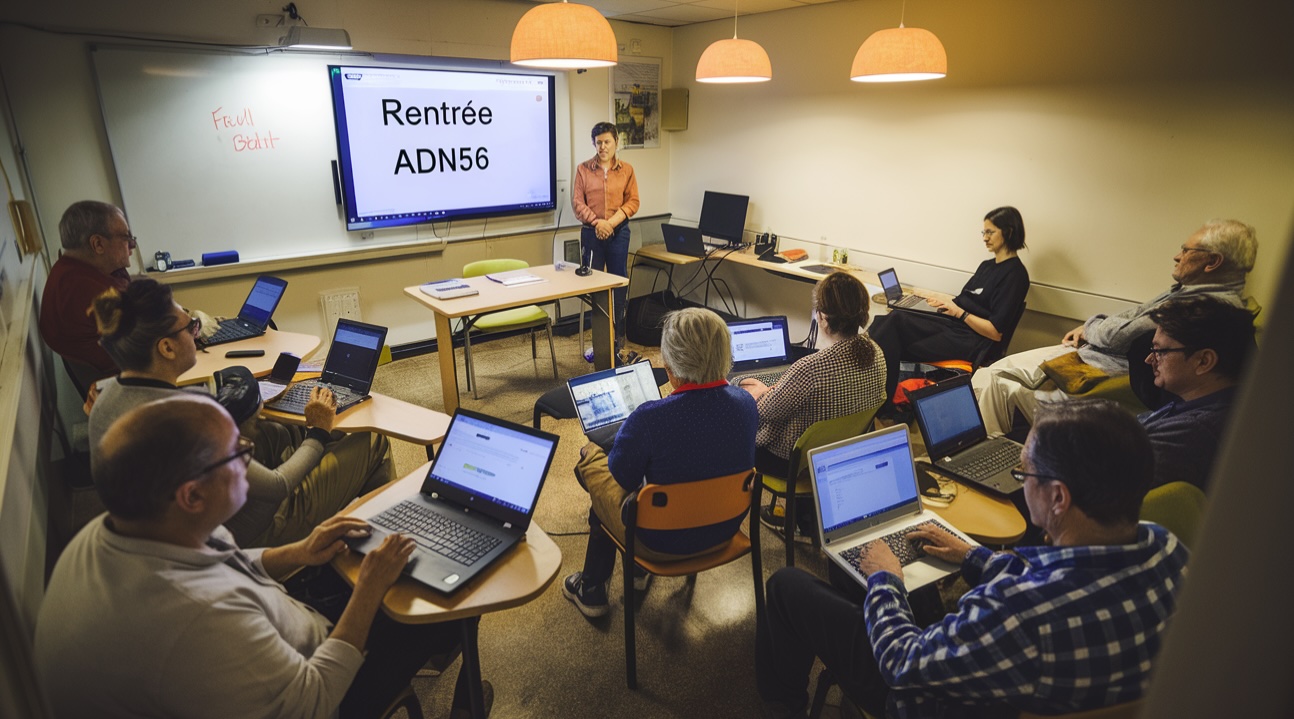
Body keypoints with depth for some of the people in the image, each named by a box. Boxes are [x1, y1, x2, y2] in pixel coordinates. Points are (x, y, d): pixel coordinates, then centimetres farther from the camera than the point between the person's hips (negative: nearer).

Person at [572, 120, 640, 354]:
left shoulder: (626, 170, 3)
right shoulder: (583, 169, 2)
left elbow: (633, 202, 0)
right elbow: (577, 202, -1)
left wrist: (611, 222, -13)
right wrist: (596, 222, -14)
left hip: (619, 232, 0)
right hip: (591, 232, 0)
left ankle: (618, 333, 18)